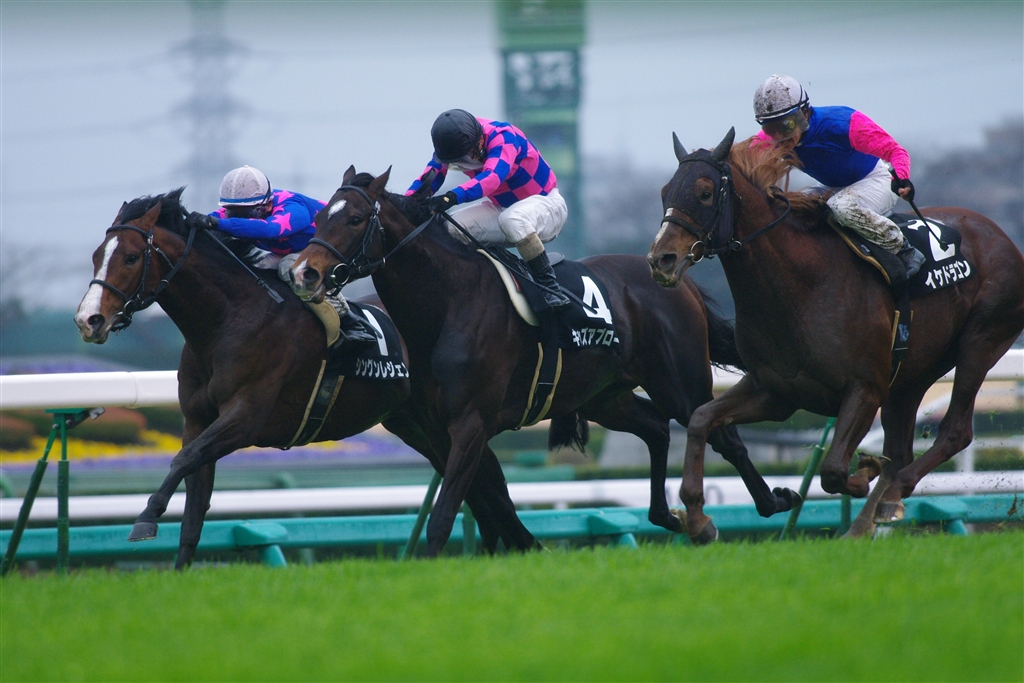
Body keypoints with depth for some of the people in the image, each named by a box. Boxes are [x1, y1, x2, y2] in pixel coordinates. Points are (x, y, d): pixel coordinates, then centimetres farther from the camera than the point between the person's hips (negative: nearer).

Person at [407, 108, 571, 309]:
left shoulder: (502, 137, -30)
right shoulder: (456, 142, -11)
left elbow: (492, 177, -47)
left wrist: (453, 197, -61)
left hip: (546, 204, -7)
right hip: (501, 207, 7)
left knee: (513, 219, -38)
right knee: (451, 228, -13)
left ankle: (550, 287, -30)